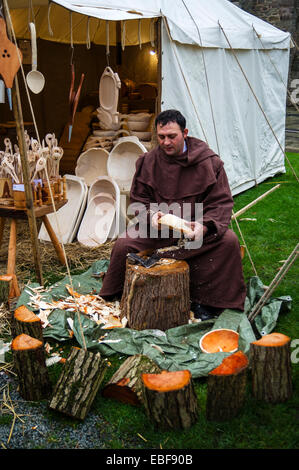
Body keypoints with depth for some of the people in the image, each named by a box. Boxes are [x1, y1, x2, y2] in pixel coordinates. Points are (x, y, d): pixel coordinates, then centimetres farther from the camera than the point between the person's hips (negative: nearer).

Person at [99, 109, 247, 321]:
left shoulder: (209, 161, -4)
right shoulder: (148, 162, 2)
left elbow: (222, 203, -6)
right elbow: (138, 199, 8)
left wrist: (204, 225, -25)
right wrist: (150, 215, -16)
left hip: (195, 230, 0)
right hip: (157, 229, 1)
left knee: (229, 240, -26)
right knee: (124, 243, -22)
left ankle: (203, 300, -9)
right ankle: (116, 296, 7)